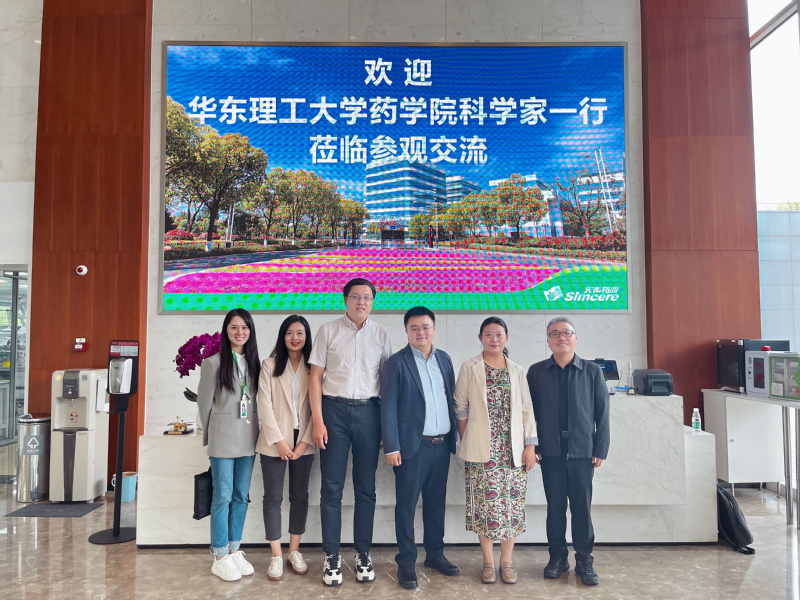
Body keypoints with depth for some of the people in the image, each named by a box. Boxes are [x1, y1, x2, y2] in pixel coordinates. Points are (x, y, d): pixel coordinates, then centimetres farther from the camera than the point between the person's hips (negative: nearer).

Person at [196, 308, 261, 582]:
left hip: (248, 439, 5)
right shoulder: (213, 363, -6)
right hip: (223, 440, -5)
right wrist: (210, 436, 4)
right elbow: (204, 402, -1)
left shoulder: (253, 363, 8)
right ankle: (220, 557, 13)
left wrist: (255, 431, 7)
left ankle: (235, 550, 24)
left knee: (241, 496, 11)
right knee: (223, 497, 1)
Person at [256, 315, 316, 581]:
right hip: (275, 441, -1)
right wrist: (278, 440, -11)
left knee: (300, 495, 9)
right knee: (273, 497, 2)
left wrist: (305, 441, -8)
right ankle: (276, 556, 11)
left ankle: (294, 551, 22)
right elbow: (264, 403, -5)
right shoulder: (270, 364, 0)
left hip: (303, 441, 2)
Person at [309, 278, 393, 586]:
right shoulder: (328, 331, 3)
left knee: (365, 488, 8)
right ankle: (332, 555, 17)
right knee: (332, 488, 4)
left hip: (368, 411, 1)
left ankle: (363, 553, 21)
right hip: (334, 410, -1)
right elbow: (316, 377, 2)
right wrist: (318, 421, -5)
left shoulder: (380, 333, 6)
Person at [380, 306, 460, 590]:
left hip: (442, 444, 5)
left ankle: (435, 554, 30)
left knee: (436, 502, 15)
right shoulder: (396, 363, -6)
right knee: (407, 505, 5)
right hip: (413, 446, -5)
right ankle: (406, 561, 17)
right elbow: (388, 408, -8)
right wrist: (392, 447, -12)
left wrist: (454, 436, 9)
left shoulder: (444, 359, 9)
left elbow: (451, 399, 12)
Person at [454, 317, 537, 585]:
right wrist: (467, 443, 0)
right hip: (482, 450, -2)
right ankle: (488, 562, 17)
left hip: (512, 450, 2)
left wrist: (530, 446, 2)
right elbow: (461, 409, 3)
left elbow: (526, 410, 7)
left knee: (511, 504, 4)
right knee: (485, 504, 1)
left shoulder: (517, 372, 8)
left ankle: (506, 560, 19)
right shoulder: (470, 368, 2)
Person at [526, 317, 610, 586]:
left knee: (582, 507, 6)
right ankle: (558, 557, 24)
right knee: (555, 506, 9)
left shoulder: (592, 372, 2)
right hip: (550, 452, 1)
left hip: (582, 451, 0)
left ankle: (584, 561, 20)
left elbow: (602, 413, 3)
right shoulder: (536, 372, 3)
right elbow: (529, 411, 4)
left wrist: (600, 449, -1)